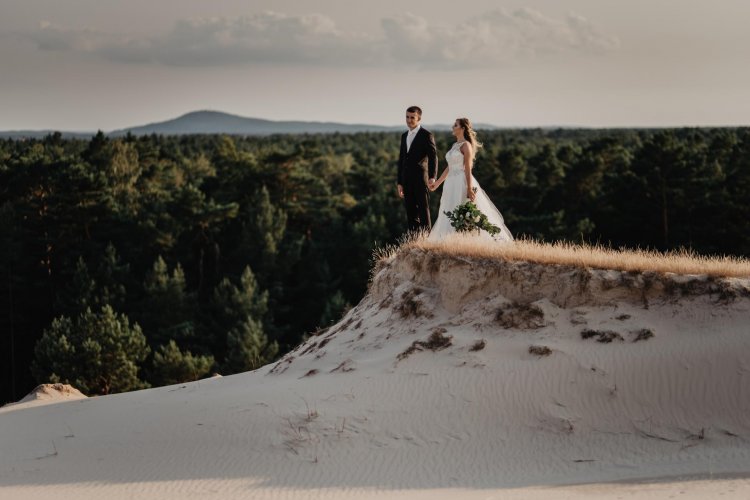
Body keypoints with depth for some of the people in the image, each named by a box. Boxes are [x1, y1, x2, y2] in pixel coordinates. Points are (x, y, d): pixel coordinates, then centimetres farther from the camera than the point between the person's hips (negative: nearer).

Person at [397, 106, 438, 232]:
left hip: (421, 179, -6)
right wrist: (400, 183, 16)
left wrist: (432, 177, -24)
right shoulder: (404, 136, 16)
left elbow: (433, 157, -11)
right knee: (411, 213, 7)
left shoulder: (426, 135, -4)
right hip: (407, 181, 6)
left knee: (423, 211, -4)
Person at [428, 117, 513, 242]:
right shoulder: (455, 145, 16)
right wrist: (437, 183, 20)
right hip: (452, 184, 9)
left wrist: (469, 188, -20)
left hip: (462, 183, -9)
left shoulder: (466, 145, -9)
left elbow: (468, 168, -15)